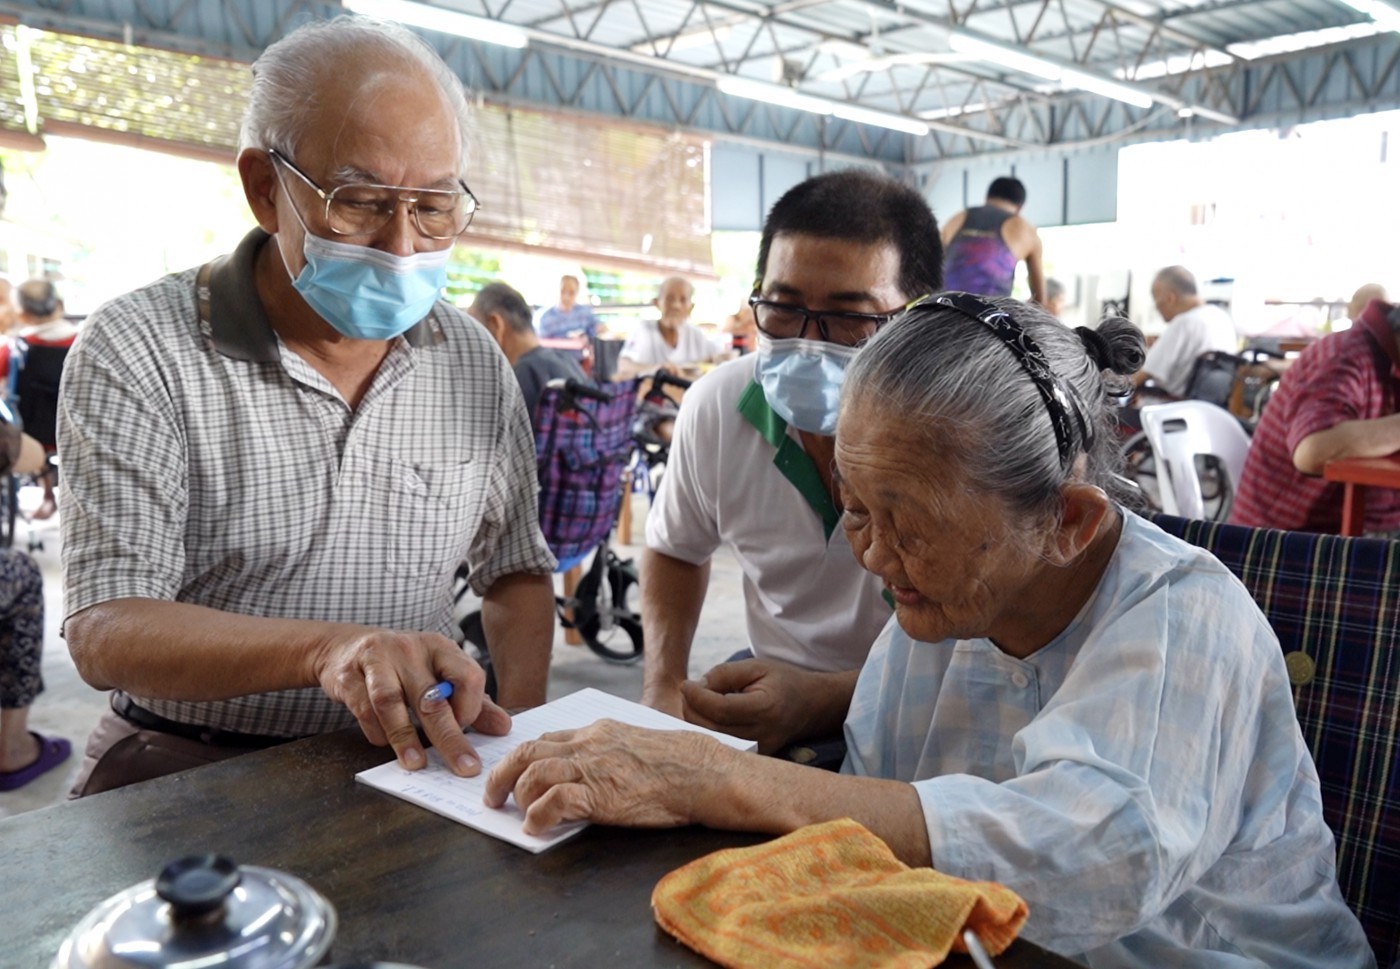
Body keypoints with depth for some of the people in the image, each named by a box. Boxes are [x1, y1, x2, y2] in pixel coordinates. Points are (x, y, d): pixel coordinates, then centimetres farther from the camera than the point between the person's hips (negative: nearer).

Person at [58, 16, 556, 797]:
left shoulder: (476, 364, 1)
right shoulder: (139, 351, -10)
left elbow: (515, 572, 11)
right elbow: (105, 632, -16)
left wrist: (521, 727, -7)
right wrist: (327, 647, -34)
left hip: (413, 760, 3)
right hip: (193, 773, -2)